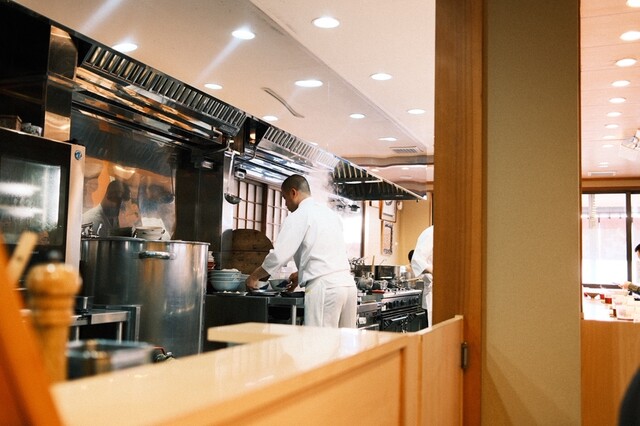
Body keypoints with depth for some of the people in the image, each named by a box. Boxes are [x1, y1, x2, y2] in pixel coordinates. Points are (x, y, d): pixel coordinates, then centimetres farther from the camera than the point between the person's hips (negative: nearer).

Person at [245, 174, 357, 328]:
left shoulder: (298, 216, -3)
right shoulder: (331, 213, 20)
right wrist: (302, 274, 31)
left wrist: (254, 277, 7)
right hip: (348, 283, 8)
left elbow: (279, 255, -8)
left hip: (324, 287, -7)